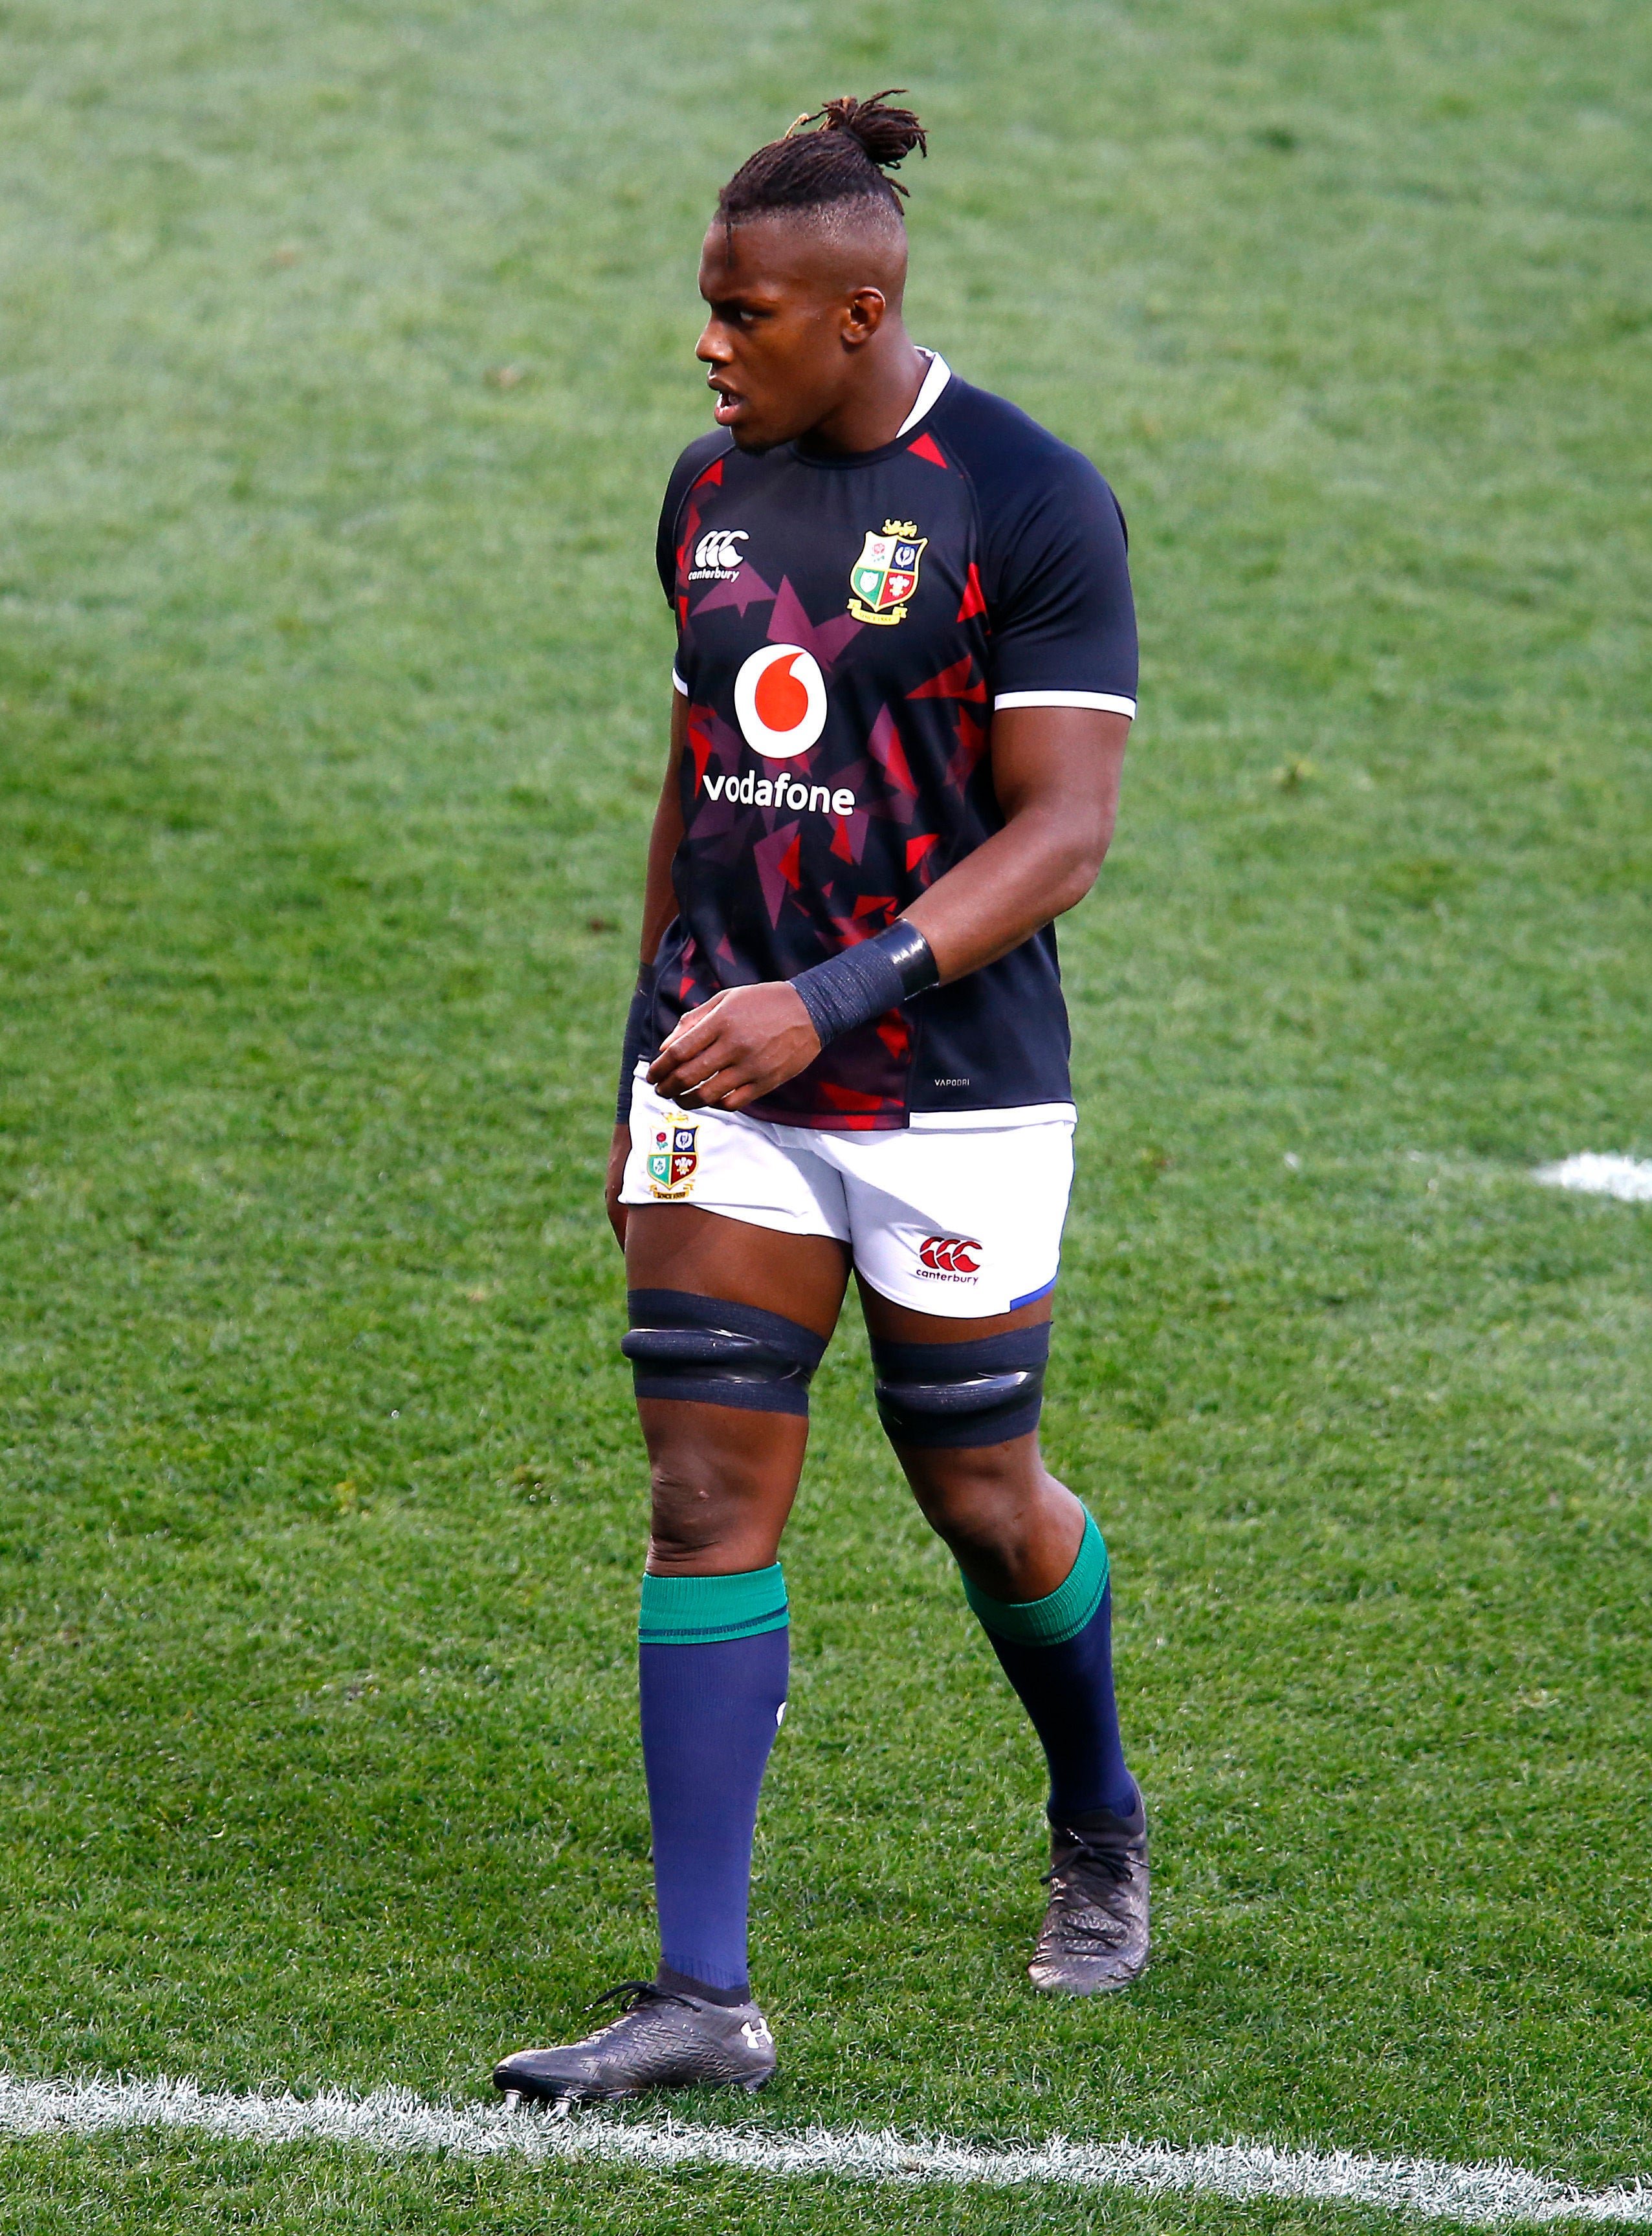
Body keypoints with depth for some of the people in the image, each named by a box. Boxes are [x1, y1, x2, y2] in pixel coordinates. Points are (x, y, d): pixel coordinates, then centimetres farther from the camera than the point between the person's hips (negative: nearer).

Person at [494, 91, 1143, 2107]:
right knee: (708, 1501, -4)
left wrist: (829, 1000, -26)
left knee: (981, 1499, 8)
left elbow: (1060, 835, -17)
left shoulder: (1031, 505, -13)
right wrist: (652, 1054, 19)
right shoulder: (712, 488, 7)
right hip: (727, 1086, 5)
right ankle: (702, 1998, -4)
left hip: (951, 1093, -5)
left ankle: (1102, 1835, 39)